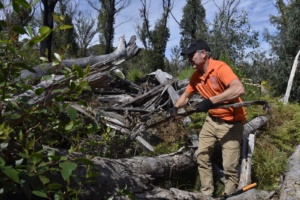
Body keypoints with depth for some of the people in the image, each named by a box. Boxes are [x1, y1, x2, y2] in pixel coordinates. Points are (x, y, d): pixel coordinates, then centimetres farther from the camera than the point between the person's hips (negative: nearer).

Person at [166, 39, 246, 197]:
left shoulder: (220, 68, -23)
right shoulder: (196, 76, 0)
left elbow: (239, 89, -37)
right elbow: (186, 95, 13)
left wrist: (211, 101, -41)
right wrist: (175, 108, -5)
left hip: (231, 124, -7)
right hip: (211, 120, 7)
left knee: (229, 166, -5)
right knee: (202, 157, 8)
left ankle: (229, 195, 17)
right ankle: (207, 194, 23)